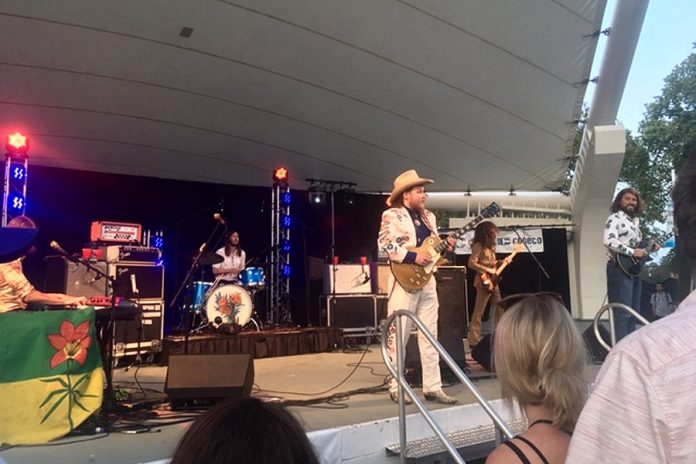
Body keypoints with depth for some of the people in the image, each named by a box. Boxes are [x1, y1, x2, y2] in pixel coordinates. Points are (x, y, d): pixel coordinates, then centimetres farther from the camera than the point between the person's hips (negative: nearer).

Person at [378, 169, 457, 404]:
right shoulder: (392, 215, -5)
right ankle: (396, 388, 11)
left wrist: (445, 246, 2)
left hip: (427, 281, 7)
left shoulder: (428, 216, 17)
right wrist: (413, 257, -20)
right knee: (398, 337, 0)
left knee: (430, 337, 8)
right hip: (405, 281, -7)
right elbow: (384, 244, -17)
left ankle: (432, 387, 16)